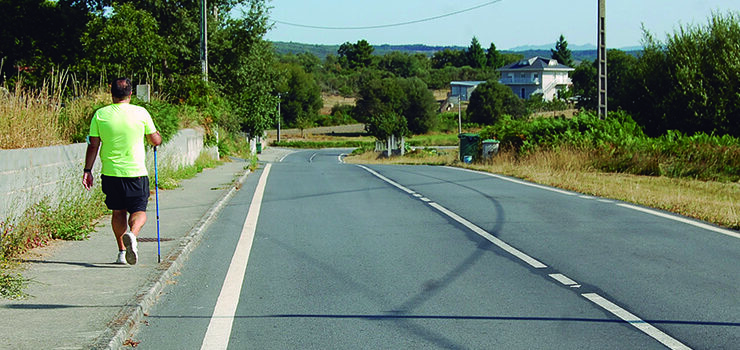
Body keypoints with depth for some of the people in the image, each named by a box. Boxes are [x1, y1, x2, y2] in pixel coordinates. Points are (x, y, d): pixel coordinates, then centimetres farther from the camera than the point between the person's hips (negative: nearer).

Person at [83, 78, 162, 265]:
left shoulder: (100, 114, -1)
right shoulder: (141, 113, -5)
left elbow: (93, 145, 0)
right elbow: (155, 140, 4)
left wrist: (87, 170, 7)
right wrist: (158, 137, 27)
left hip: (110, 172, 2)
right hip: (136, 172, -2)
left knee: (118, 212, 16)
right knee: (139, 211, 3)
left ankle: (122, 251, 17)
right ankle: (132, 234, -27)